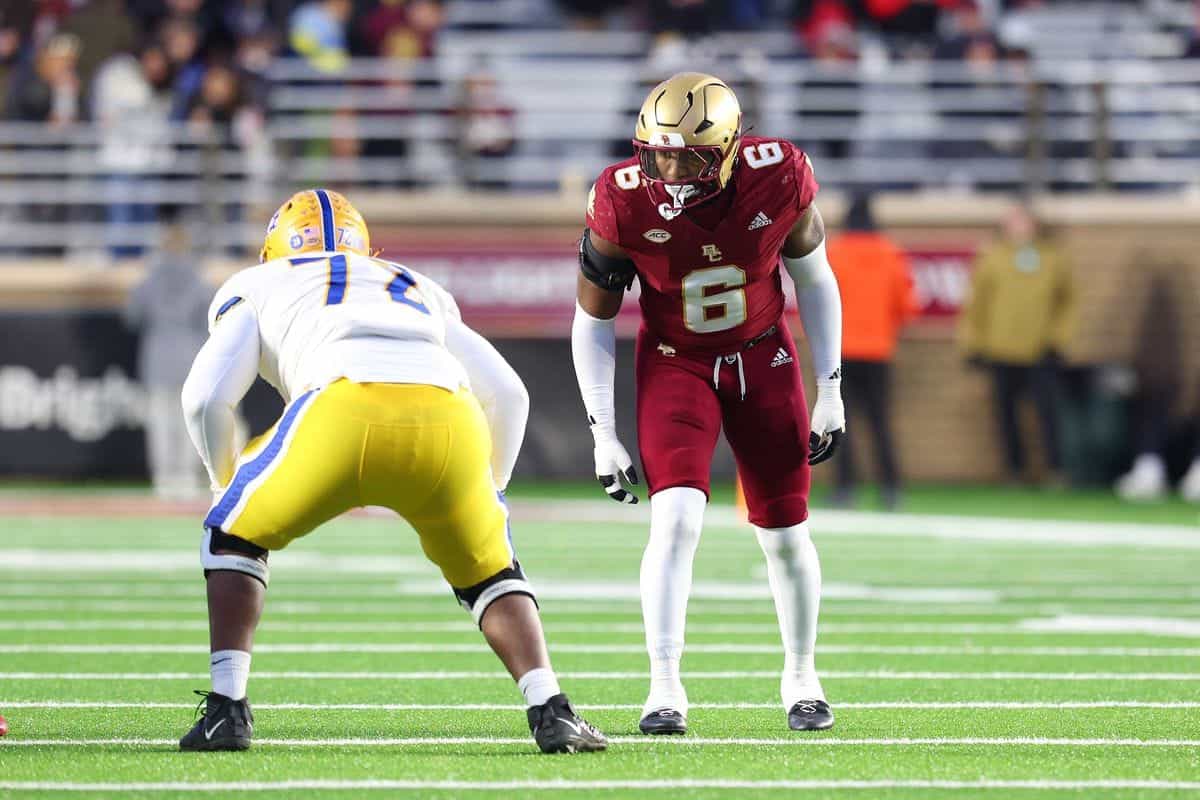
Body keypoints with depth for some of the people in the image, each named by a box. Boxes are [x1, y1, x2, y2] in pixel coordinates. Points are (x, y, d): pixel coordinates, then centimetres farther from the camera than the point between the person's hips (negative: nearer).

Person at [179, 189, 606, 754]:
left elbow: (205, 397, 18)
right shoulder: (418, 291, 41)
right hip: (448, 419, 3)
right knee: (486, 570, 27)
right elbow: (508, 395, 32)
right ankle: (551, 712, 8)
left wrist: (227, 483, 36)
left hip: (343, 412, -3)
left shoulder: (258, 286, 32)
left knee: (233, 534, 23)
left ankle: (226, 708, 10)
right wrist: (489, 491, 45)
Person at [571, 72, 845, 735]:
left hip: (762, 358, 1)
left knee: (785, 534, 6)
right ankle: (665, 690, -15)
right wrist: (603, 436, -11)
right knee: (676, 518, -21)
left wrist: (830, 394, -1)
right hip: (674, 363, -1)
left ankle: (801, 679, 28)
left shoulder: (779, 179, -23)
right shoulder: (623, 203, -24)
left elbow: (814, 281, -3)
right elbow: (592, 321, -10)